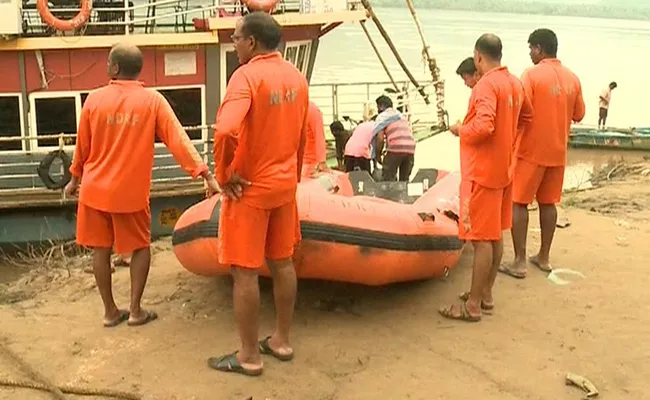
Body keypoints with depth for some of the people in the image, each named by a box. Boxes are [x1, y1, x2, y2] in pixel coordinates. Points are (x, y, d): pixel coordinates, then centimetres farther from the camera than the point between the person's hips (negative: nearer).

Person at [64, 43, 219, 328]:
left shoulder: (95, 99, -5)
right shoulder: (153, 100, -9)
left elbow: (82, 147, 5)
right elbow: (179, 140, -15)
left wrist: (75, 179, 20)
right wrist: (206, 175, -16)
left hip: (95, 189, 1)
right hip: (131, 192, -1)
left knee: (101, 249, 12)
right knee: (141, 247, 15)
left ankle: (110, 311, 18)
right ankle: (135, 311, 12)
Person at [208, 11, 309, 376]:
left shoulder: (247, 76, -19)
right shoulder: (297, 77, 5)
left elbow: (225, 130, -33)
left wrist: (225, 175, -18)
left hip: (250, 188, -8)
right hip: (284, 183, 8)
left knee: (245, 271, 2)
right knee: (282, 262, 16)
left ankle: (249, 356, 11)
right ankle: (282, 340, 28)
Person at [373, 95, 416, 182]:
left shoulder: (382, 116, 9)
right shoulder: (401, 115, 30)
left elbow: (380, 138, -4)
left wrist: (378, 155, 7)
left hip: (396, 148, -6)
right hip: (410, 148, 6)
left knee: (387, 180, 0)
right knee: (404, 180, 14)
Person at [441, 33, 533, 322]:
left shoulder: (486, 85, -19)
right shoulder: (514, 83, 9)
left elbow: (483, 126, -29)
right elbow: (525, 117, 23)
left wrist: (460, 130, -11)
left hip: (482, 172, -9)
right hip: (503, 169, 9)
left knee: (482, 239, -4)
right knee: (495, 235, 15)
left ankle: (473, 305, 3)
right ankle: (486, 294, 27)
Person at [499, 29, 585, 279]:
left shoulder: (532, 75, -13)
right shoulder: (572, 78, 5)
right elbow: (578, 115, 12)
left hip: (531, 151, -6)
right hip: (558, 152, 6)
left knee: (518, 202, 1)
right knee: (548, 203, 14)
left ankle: (519, 262, 0)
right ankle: (544, 257, 21)